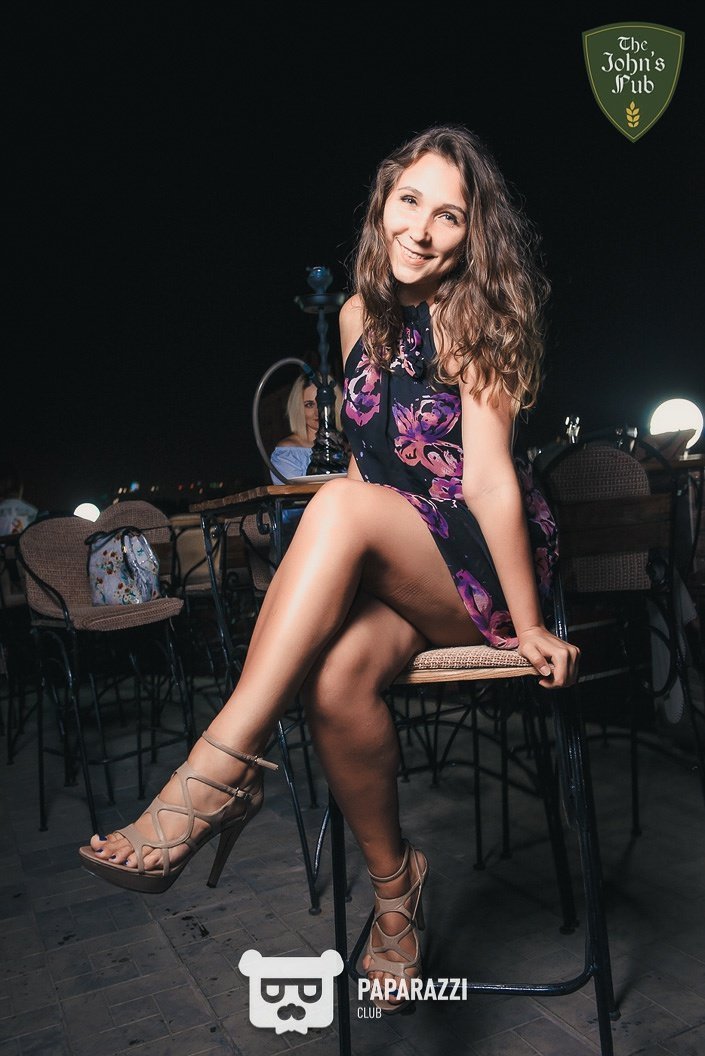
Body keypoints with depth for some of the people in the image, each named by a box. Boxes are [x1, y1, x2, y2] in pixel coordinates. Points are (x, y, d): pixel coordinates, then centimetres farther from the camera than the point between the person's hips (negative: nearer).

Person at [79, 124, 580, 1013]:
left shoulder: (477, 321, -6)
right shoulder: (360, 314, 9)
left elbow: (488, 480, -15)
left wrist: (529, 626, -16)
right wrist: (327, 579, 4)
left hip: (479, 570, -4)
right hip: (385, 574, 4)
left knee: (343, 503, -33)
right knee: (336, 676, -29)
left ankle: (220, 772, -31)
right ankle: (393, 883, -4)